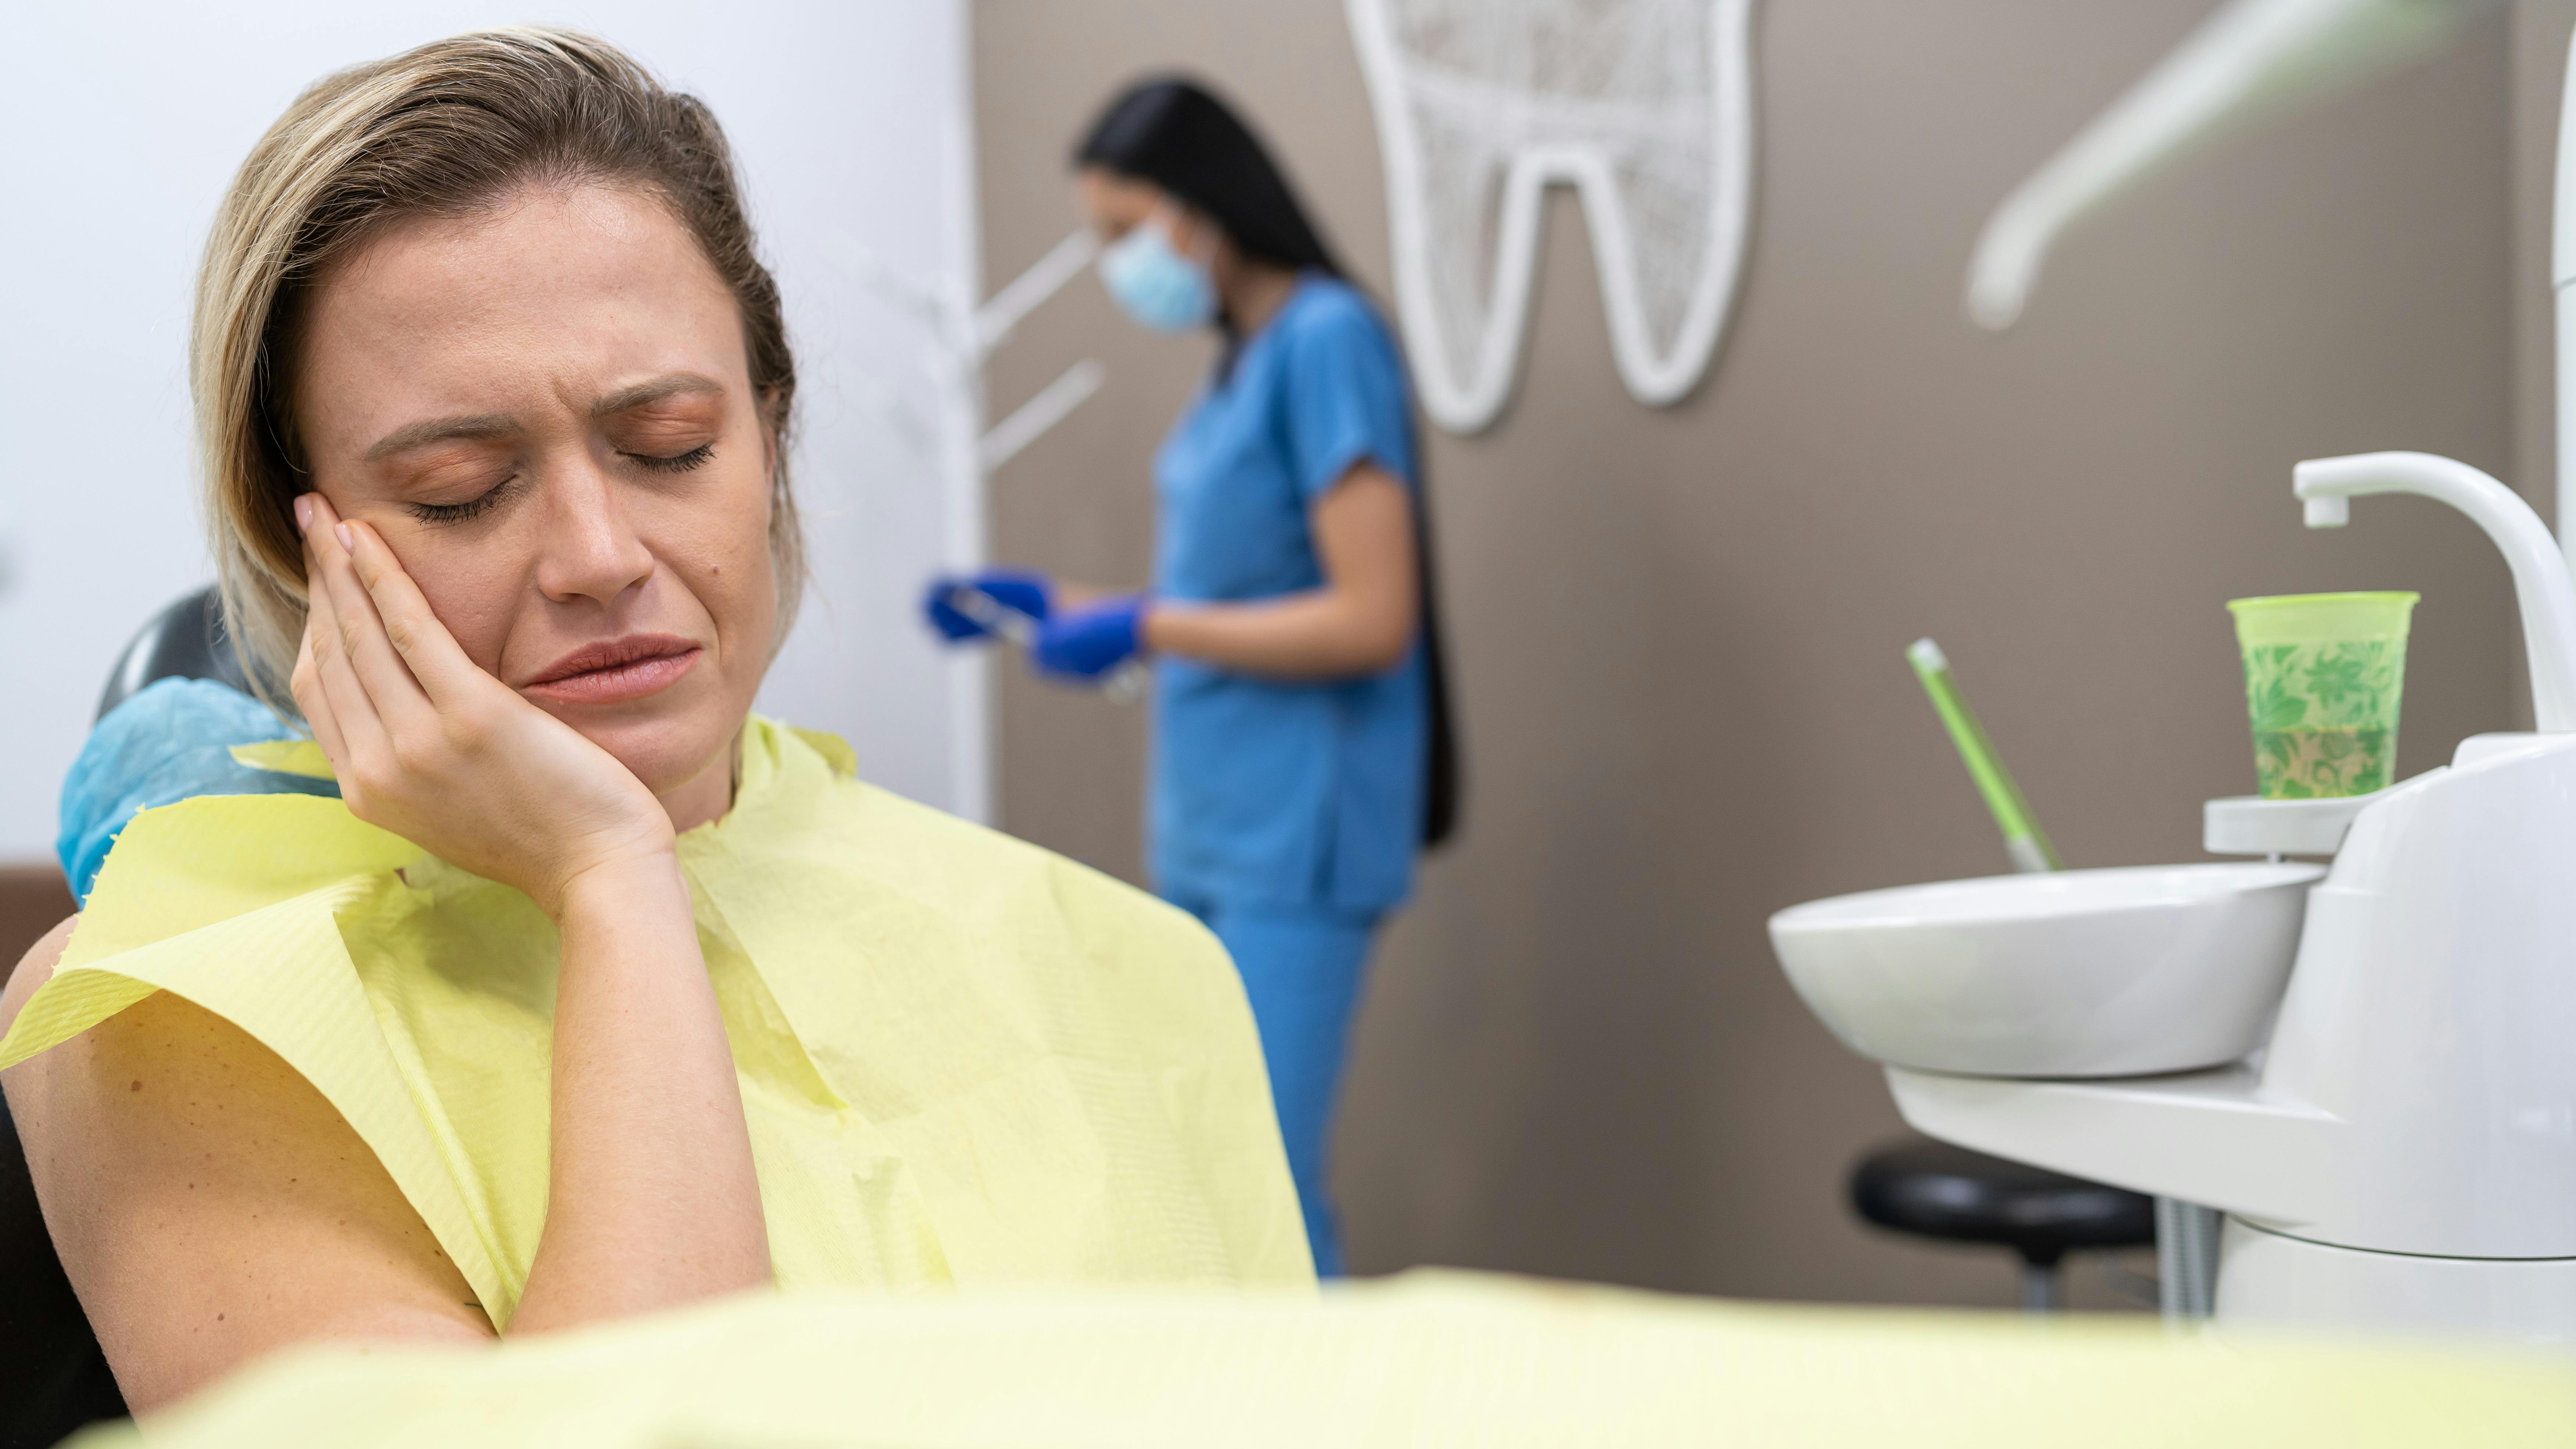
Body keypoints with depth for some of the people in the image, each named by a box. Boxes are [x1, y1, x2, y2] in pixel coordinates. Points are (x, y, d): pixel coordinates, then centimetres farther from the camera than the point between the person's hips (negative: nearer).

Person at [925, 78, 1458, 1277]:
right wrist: (1053, 603, 16)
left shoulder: (1327, 341, -11)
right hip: (1210, 833, 9)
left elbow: (1372, 621, -16)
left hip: (1293, 838, -9)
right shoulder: (1240, 360, 14)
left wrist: (1144, 629, -11)